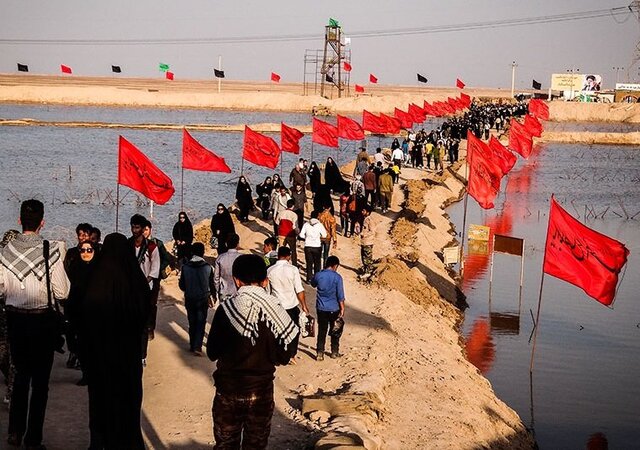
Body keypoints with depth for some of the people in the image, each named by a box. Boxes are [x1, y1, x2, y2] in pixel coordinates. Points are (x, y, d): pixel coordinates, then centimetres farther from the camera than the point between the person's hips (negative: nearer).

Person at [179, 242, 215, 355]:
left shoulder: (185, 267, -9)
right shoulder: (207, 267, -12)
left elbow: (181, 285, -2)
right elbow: (211, 284, -4)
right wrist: (213, 295, 15)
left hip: (189, 299, 2)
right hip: (203, 299, -2)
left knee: (192, 323, 15)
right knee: (201, 323, 4)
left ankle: (192, 346, 21)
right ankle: (197, 347, -6)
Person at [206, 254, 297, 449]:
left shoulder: (226, 309, -13)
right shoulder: (274, 311, -10)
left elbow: (212, 353, -8)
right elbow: (283, 357, -5)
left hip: (228, 390, -1)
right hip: (261, 390, 1)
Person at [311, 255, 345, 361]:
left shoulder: (318, 275, -5)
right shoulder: (337, 277, -14)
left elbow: (313, 284, 18)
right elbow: (340, 295, -13)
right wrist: (342, 309, -6)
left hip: (321, 308, 2)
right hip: (334, 308, -2)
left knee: (321, 331, 9)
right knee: (335, 331, 15)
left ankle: (320, 353, 8)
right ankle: (334, 352, 24)